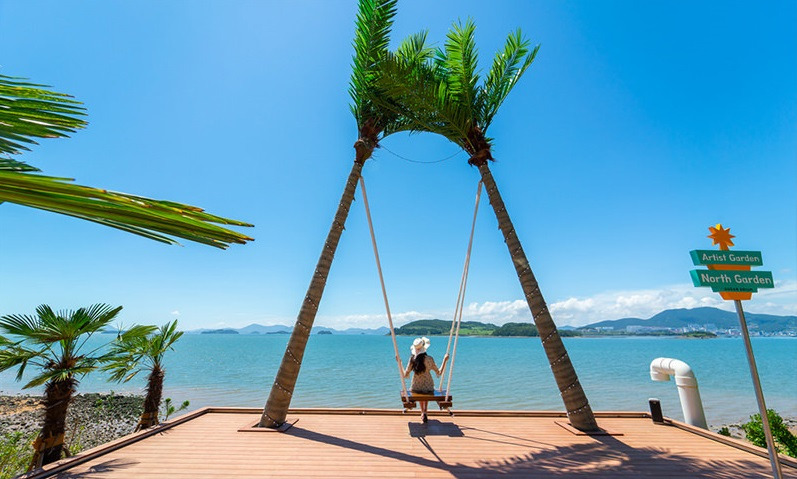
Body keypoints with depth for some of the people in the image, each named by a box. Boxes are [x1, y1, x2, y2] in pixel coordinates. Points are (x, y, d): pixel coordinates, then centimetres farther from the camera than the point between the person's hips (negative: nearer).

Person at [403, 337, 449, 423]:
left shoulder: (412, 359, -14)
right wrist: (445, 360, 2)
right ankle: (425, 412, 25)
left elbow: (405, 375, -7)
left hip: (415, 389, 1)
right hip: (428, 388, -1)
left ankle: (422, 412, 36)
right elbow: (439, 373, -5)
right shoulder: (429, 359, -16)